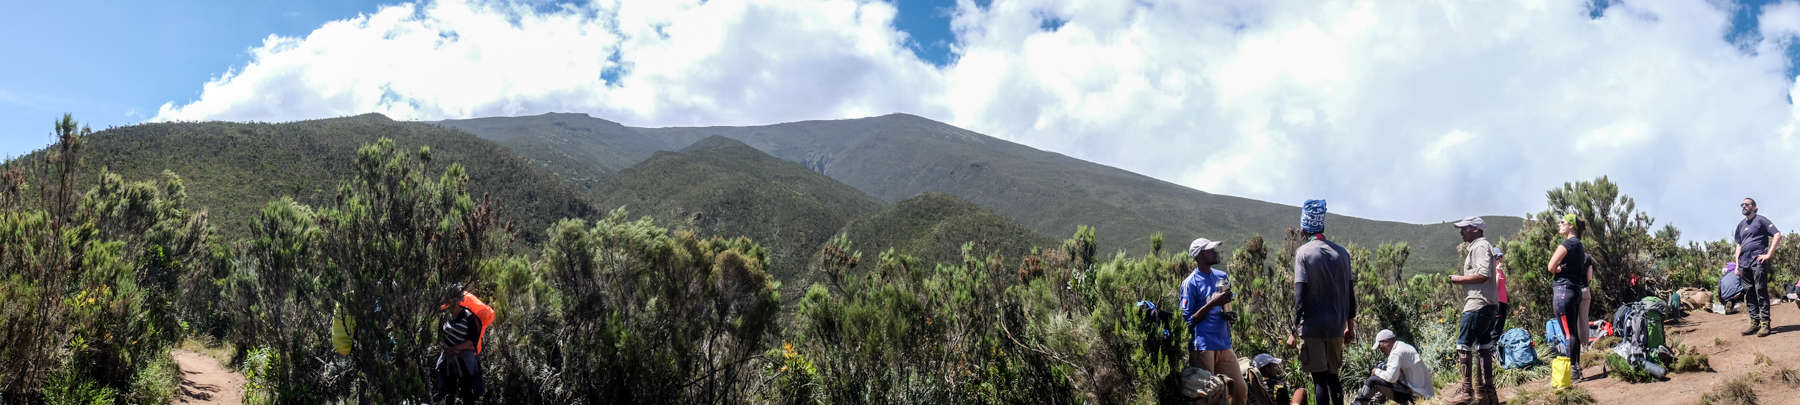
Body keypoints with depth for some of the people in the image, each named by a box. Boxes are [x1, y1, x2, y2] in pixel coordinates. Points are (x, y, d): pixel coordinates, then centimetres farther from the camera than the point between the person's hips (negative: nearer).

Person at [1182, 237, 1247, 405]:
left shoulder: (1222, 277, 14)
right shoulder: (1190, 283, -7)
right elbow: (1188, 320, -9)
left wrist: (1230, 315, 5)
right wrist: (1212, 303, -17)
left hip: (1225, 345, 7)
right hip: (1203, 347, -7)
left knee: (1241, 390, 3)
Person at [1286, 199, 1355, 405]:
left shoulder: (1304, 252, -9)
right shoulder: (1342, 253, 6)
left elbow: (1300, 297, -13)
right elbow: (1350, 293, 11)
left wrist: (1294, 331, -8)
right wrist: (1350, 326, 19)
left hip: (1312, 328, -5)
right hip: (1336, 328, 5)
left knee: (1319, 380, -1)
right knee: (1333, 376, 17)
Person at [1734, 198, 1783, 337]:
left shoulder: (1760, 220, 2)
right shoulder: (1741, 225, 21)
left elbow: (1777, 234, -7)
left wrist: (1769, 254, -13)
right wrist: (1737, 265, 17)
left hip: (1758, 261, -7)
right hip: (1744, 264, 7)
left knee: (1761, 293, -9)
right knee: (1749, 295, 6)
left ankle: (1765, 324, -8)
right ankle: (1754, 323, 10)